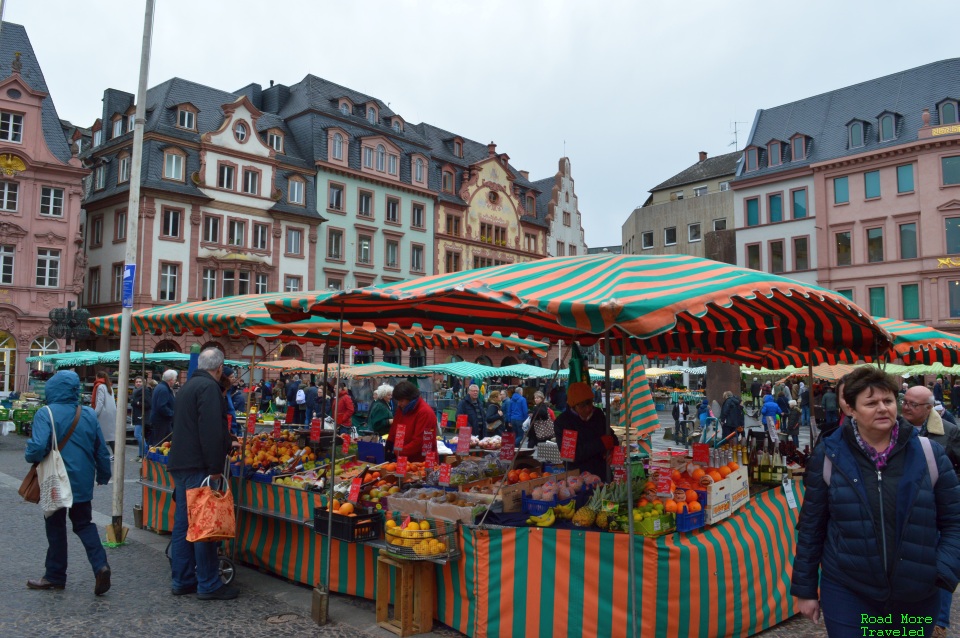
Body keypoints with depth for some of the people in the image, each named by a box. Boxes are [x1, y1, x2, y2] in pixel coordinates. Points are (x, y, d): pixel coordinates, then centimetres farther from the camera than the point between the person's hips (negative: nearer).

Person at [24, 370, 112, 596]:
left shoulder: (45, 414, -14)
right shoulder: (89, 414, 0)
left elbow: (38, 448, -25)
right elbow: (101, 449, 5)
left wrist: (29, 456, -2)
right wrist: (103, 474, 17)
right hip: (83, 482, 4)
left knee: (55, 527, 11)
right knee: (84, 524, 14)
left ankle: (55, 576, 21)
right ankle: (100, 565, -3)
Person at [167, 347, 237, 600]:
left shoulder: (188, 386, 19)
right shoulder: (209, 387, -13)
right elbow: (212, 431, -21)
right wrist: (215, 467, -19)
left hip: (180, 465, 10)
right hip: (197, 466, -10)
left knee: (183, 523, 14)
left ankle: (182, 580, 21)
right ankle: (209, 585, 3)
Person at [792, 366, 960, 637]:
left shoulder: (929, 454, -3)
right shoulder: (828, 457, -6)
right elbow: (811, 526, 0)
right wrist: (805, 588, 2)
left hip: (918, 598, 2)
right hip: (846, 594, -2)